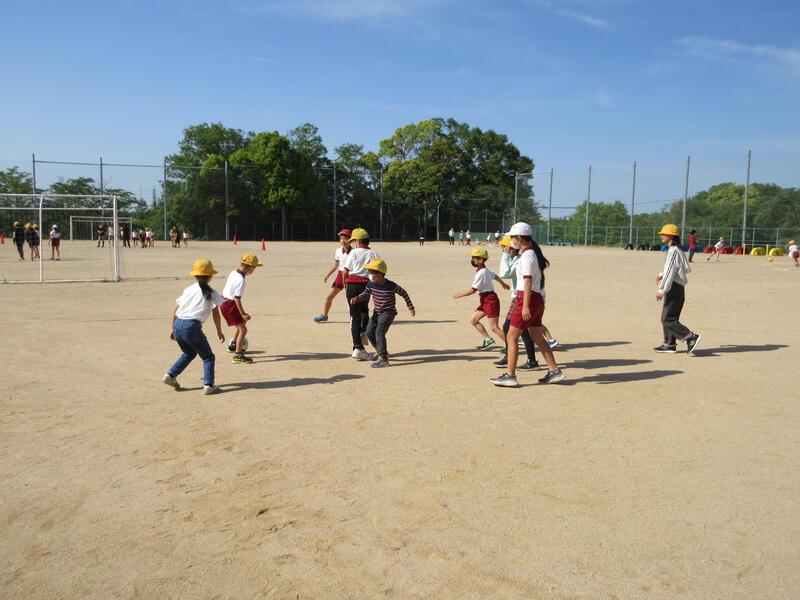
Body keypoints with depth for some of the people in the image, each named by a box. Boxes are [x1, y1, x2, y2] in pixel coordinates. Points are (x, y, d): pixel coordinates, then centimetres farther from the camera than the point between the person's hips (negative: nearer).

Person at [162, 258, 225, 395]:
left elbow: (175, 310, 16)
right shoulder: (211, 293, 3)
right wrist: (219, 332, 13)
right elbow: (215, 314, 2)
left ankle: (170, 375, 24)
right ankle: (208, 385, -1)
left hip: (178, 325, 6)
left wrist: (173, 329, 24)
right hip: (192, 327, -6)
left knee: (189, 353, 29)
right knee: (208, 356, 9)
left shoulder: (188, 290, 16)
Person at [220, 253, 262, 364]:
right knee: (243, 329, -7)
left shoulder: (233, 273, 4)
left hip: (224, 300, 10)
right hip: (229, 305, -10)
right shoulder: (241, 280, -24)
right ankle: (237, 356, -7)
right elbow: (237, 298, -26)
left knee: (242, 322, 27)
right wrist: (243, 313, -22)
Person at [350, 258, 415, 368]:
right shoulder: (370, 284, -6)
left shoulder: (391, 286, -20)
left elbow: (404, 293, -6)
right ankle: (380, 351, 32)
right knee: (369, 332, 8)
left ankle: (383, 359, -18)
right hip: (377, 312, 7)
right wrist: (356, 298, -10)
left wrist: (410, 307, -1)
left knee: (379, 332, -21)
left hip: (388, 312, -7)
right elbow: (365, 294, 11)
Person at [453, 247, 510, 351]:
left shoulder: (480, 273, -20)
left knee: (494, 327, -8)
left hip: (490, 300, -10)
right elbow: (494, 276, 29)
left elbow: (472, 290, -19)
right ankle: (488, 340, 17)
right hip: (485, 301, 10)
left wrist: (459, 295, -6)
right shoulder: (485, 270, 10)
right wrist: (503, 283, 49)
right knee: (473, 320, 12)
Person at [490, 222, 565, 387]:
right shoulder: (534, 252, 15)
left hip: (528, 299, -10)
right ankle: (555, 371, 21)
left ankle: (510, 375, -4)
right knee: (537, 337, 17)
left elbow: (528, 281, -19)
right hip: (538, 299, 10)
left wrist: (525, 306, -22)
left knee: (511, 337, -4)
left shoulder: (526, 255, -14)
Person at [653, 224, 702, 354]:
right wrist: (661, 274, 30)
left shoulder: (674, 251, -16)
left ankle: (692, 338, -10)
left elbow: (670, 272, -22)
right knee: (668, 318, 15)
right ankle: (669, 345, 20)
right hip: (675, 288, 10)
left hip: (674, 288, -10)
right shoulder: (676, 249, 15)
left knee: (667, 319, -11)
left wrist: (661, 290, -24)